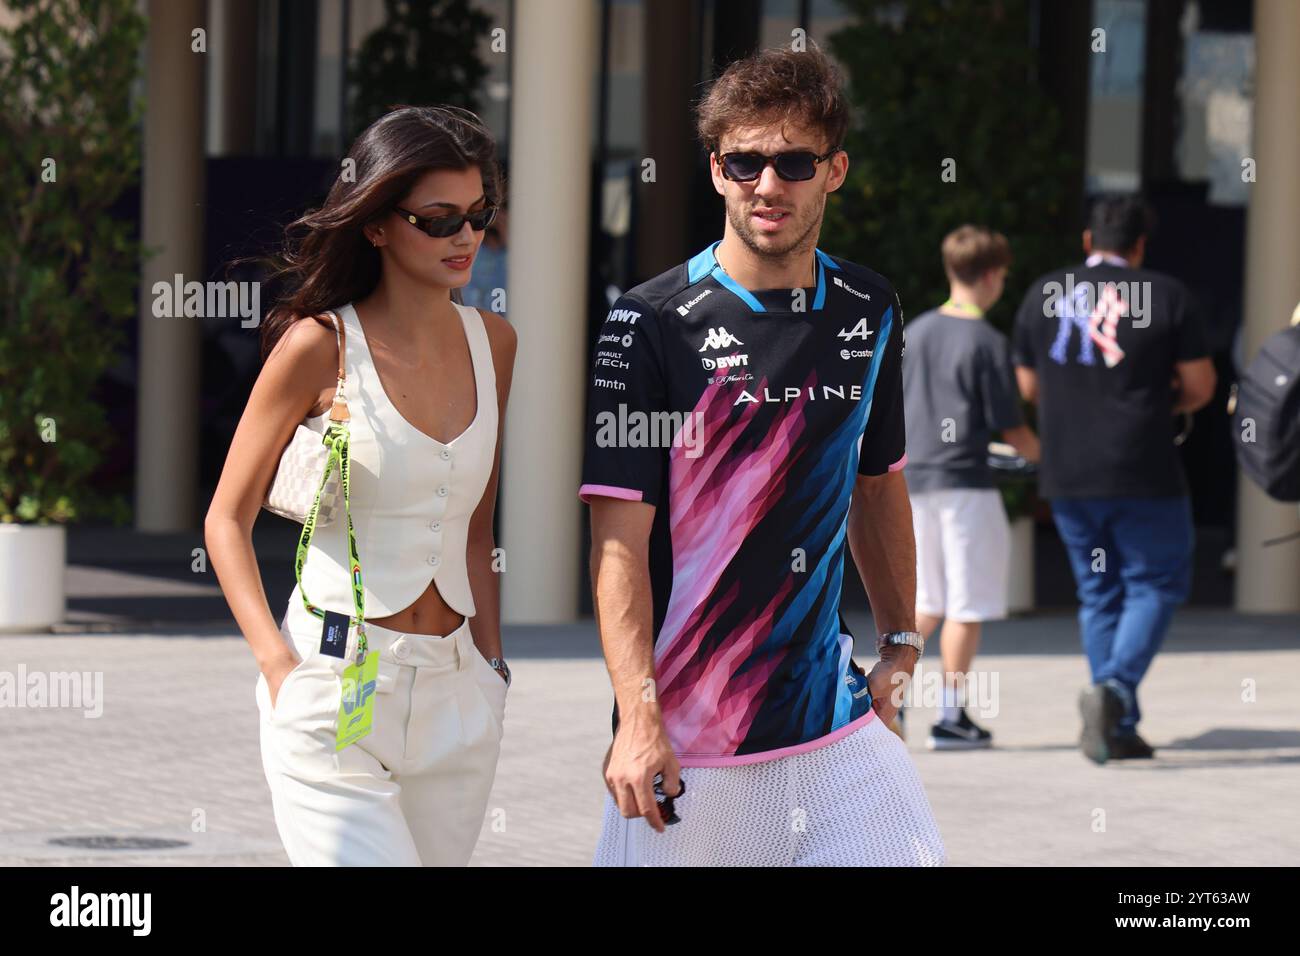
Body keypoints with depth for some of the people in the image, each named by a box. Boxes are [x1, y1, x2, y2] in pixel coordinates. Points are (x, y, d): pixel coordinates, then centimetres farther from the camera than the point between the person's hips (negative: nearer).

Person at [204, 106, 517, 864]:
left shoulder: (492, 343, 10)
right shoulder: (320, 347, -5)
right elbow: (228, 521, -1)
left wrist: (491, 661, 13)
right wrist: (278, 666, -11)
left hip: (454, 696, 5)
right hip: (334, 690, -5)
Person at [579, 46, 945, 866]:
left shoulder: (870, 311, 7)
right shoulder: (652, 323, -8)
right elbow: (620, 542, -11)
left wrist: (901, 641, 18)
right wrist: (638, 721, -19)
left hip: (832, 709, 4)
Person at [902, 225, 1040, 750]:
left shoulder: (915, 332, 7)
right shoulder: (987, 343, -11)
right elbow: (1011, 428, -9)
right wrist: (1048, 458, 8)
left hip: (913, 476, 6)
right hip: (964, 480, -6)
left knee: (927, 602, 17)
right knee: (967, 605, 2)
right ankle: (951, 717, 3)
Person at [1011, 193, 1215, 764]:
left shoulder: (1044, 294, 6)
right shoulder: (1166, 296, -4)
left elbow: (1029, 386, 13)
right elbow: (1201, 386, -3)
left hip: (1067, 477, 4)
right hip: (1143, 476, -4)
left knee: (1098, 595, 13)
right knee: (1155, 585, 7)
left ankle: (1119, 729, 11)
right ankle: (1115, 688, -15)